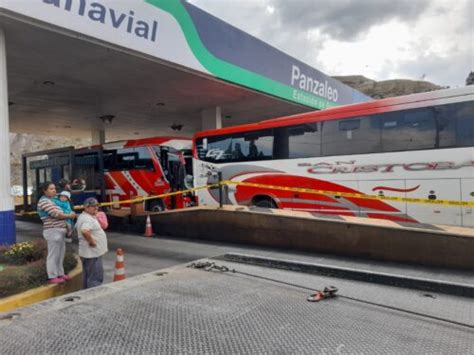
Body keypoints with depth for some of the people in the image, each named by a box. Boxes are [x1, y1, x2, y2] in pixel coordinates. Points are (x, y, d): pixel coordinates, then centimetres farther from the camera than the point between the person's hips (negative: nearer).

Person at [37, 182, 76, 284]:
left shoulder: (52, 200, 17)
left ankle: (60, 273, 28)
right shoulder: (44, 201, -13)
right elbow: (56, 214, -19)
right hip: (53, 231, -10)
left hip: (59, 231, 10)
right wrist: (70, 215, -6)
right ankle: (52, 277, 6)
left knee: (61, 253, 17)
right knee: (53, 254, -3)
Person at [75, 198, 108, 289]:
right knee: (95, 278, -5)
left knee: (87, 276, 19)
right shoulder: (88, 219, -21)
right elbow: (85, 231, -40)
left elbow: (77, 227, 31)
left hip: (87, 253, 11)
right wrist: (91, 241, -26)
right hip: (93, 253, -11)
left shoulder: (83, 216, 12)